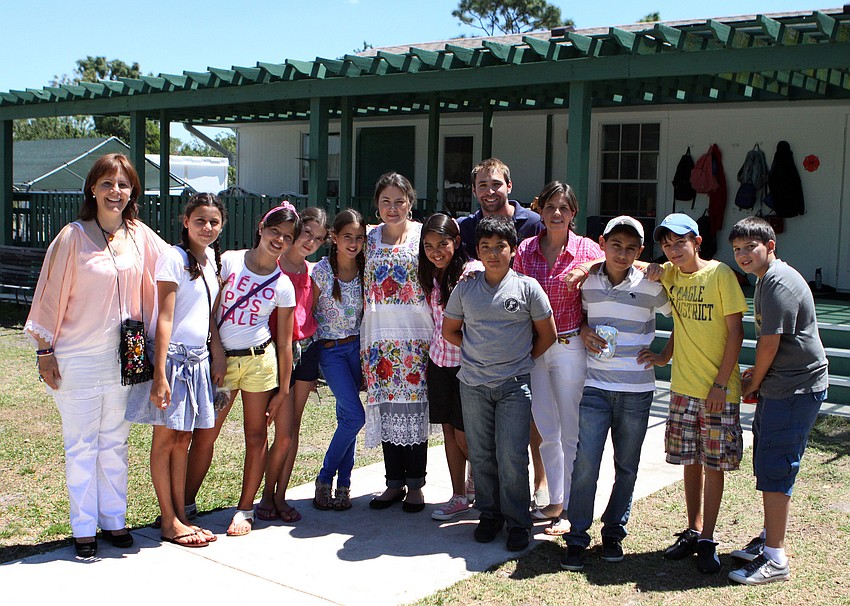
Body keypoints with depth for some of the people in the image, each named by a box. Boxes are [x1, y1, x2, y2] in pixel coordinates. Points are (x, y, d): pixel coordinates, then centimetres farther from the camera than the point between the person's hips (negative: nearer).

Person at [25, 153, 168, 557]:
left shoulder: (140, 236, 2)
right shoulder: (73, 236, -9)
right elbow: (51, 296, -6)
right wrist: (44, 351, -6)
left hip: (124, 357, 4)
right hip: (79, 358, -4)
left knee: (115, 442, 14)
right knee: (81, 445, 6)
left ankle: (114, 520, 26)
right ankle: (83, 528, 17)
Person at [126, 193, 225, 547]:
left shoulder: (211, 259, 12)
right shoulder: (174, 258, -11)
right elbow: (164, 318, -15)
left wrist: (215, 358, 17)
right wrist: (160, 375, -19)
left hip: (198, 359, 7)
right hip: (173, 356, -7)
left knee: (183, 440, 12)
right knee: (165, 439, 2)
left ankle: (179, 516, 19)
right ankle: (169, 521, 10)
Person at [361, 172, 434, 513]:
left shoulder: (424, 234, 2)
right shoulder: (370, 239, 10)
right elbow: (363, 287, 15)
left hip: (416, 334, -3)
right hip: (379, 336, 3)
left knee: (414, 405, -2)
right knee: (386, 407, 5)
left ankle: (415, 484, 10)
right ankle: (395, 481, 17)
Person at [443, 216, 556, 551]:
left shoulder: (527, 287, -1)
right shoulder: (465, 289, 5)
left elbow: (547, 334, 7)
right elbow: (449, 330, 16)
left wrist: (521, 359, 5)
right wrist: (478, 353, 8)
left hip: (514, 385, -3)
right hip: (473, 385, 3)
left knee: (512, 457, -5)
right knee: (481, 455, 9)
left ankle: (517, 523, 10)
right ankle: (488, 515, 24)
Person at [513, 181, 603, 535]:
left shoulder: (588, 250, -4)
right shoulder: (526, 249, 4)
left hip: (570, 346, -3)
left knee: (570, 432, 4)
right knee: (547, 431, 12)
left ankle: (570, 509, 16)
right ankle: (555, 502, 26)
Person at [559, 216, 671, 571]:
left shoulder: (650, 286, -4)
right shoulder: (587, 281, 1)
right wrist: (584, 331, -1)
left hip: (637, 390, 0)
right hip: (595, 386, 0)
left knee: (627, 467, 10)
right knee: (585, 465, -5)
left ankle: (614, 533, 25)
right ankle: (577, 538, 6)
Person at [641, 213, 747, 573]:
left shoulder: (720, 274, -10)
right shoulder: (670, 275, 6)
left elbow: (735, 332, -10)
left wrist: (721, 383, -14)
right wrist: (664, 356, 3)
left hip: (719, 390, -5)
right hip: (683, 387, 5)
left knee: (714, 464, 3)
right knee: (691, 461, 12)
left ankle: (708, 542, 12)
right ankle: (693, 532, 25)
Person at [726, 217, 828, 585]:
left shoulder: (779, 283, -19)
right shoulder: (766, 280, 15)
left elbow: (770, 343, -18)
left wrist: (753, 384, -5)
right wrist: (754, 377, 14)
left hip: (796, 389, -11)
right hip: (779, 387, 11)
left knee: (775, 469, -8)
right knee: (767, 465, 17)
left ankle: (775, 560, -2)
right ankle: (768, 539, 31)